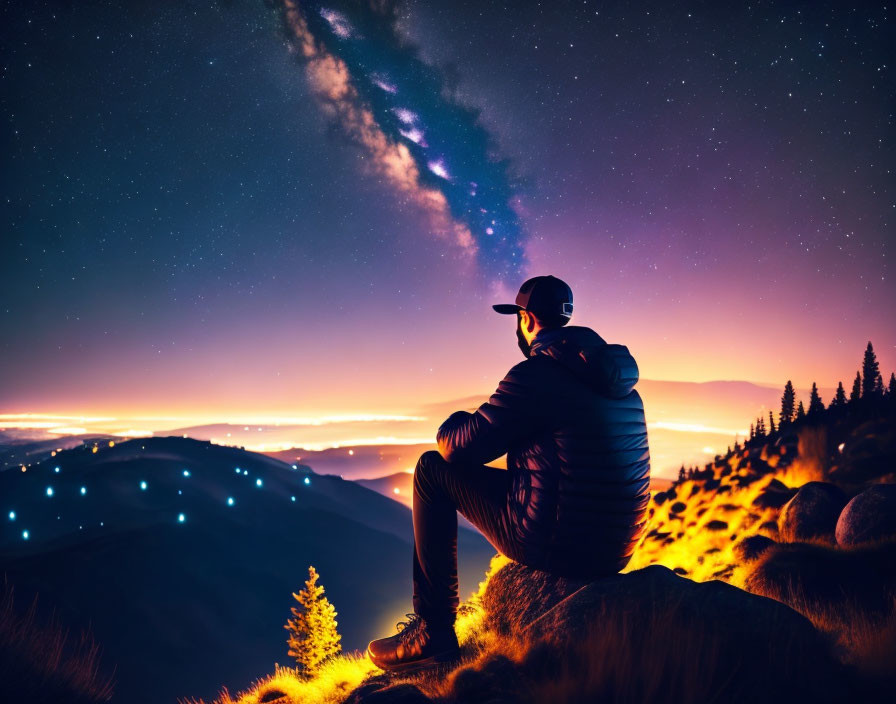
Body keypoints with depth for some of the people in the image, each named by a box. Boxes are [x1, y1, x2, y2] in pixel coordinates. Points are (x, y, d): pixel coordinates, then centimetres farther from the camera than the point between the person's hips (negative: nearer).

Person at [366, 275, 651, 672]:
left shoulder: (536, 374, -14)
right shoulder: (614, 373, 11)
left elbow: (453, 445, -8)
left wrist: (456, 423, 15)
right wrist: (492, 428, 28)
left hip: (556, 546, -8)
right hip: (617, 550, 8)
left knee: (432, 469, 6)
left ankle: (434, 631, 8)